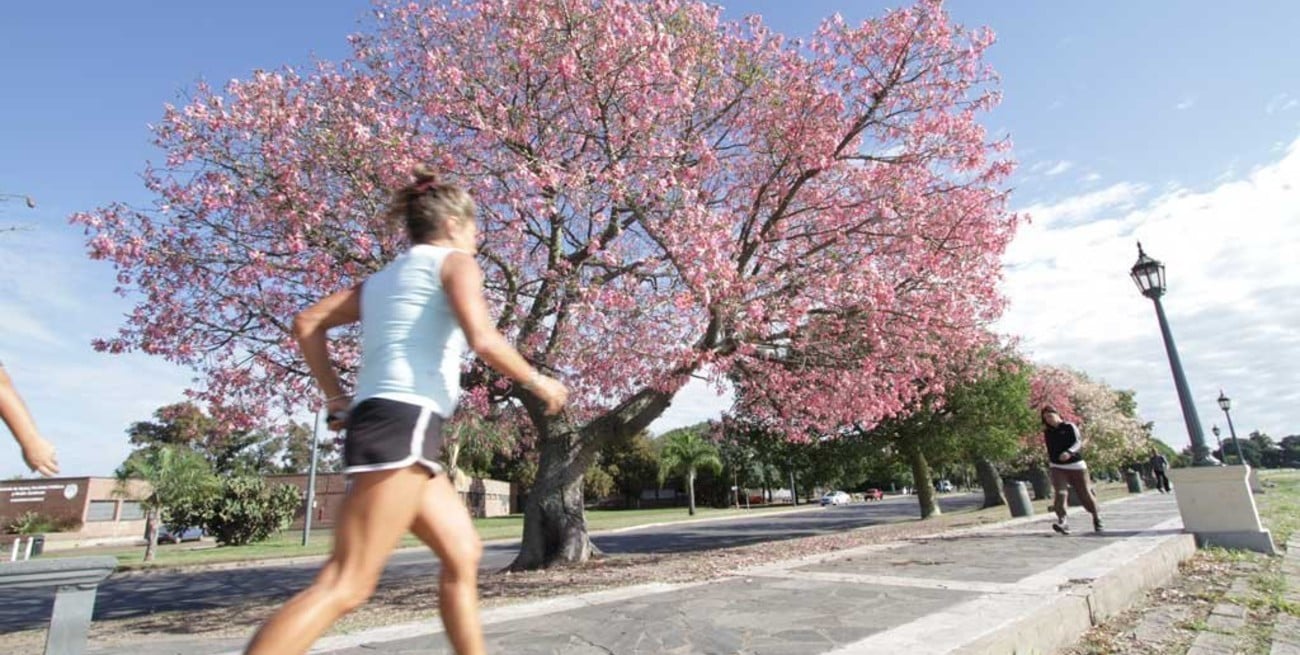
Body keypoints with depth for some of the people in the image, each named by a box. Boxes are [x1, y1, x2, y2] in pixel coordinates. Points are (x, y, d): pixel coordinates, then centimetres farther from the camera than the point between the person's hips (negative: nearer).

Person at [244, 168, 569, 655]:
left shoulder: (385, 277, 23)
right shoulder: (454, 261, 2)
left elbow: (307, 325, 18)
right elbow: (482, 339, -15)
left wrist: (338, 398, 17)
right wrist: (537, 382, -2)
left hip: (376, 419, 9)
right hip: (404, 424, -9)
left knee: (464, 554, 15)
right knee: (345, 586, -11)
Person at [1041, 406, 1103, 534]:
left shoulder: (1069, 427, -5)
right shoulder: (1047, 432, 8)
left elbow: (1078, 442, -18)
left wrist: (1069, 452, -34)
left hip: (1075, 465, -2)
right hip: (1057, 467, 2)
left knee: (1085, 494, 8)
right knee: (1060, 493, -16)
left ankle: (1096, 518, 33)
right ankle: (1062, 521, -24)